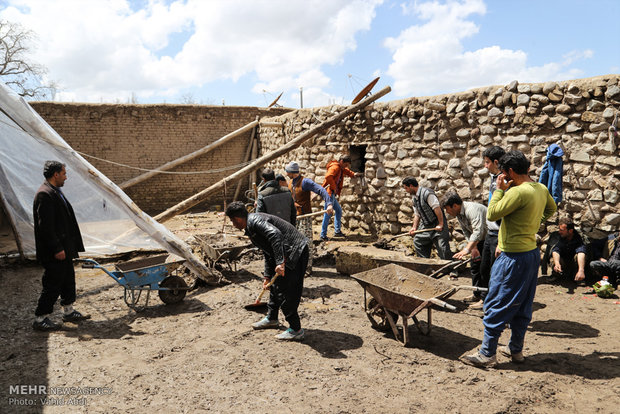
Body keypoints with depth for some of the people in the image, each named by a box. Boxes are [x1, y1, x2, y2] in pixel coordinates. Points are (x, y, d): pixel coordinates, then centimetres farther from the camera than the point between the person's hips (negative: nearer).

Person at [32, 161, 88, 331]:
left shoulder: (55, 192, 14)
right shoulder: (44, 194, -19)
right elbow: (45, 226, -23)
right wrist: (57, 249, -22)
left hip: (64, 248, 10)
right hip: (54, 252, -10)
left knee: (68, 279, 18)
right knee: (53, 284, -2)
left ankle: (69, 312, 30)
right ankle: (40, 319, 10)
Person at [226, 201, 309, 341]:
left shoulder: (254, 221, -14)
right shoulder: (251, 227, 19)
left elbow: (275, 234, -31)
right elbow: (269, 253, 26)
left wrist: (280, 262, -35)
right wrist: (267, 276, 28)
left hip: (295, 252, -11)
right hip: (288, 254, 11)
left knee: (285, 291, -7)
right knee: (276, 285, 23)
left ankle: (296, 330, 3)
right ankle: (271, 319, 41)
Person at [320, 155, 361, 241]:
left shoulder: (341, 168, 16)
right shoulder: (335, 167, -15)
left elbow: (346, 171, 40)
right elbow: (328, 177, -32)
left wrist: (353, 174, 23)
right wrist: (334, 188, -23)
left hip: (332, 193, 11)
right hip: (329, 192, -11)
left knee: (338, 210, 19)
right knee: (328, 213, -7)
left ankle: (337, 231, 25)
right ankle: (323, 235, -2)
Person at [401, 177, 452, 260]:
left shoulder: (427, 193, -18)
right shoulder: (414, 197, 11)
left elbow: (437, 208, -22)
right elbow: (417, 214, 16)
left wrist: (440, 224, -23)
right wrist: (414, 227, 7)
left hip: (437, 224, -9)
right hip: (426, 225, 9)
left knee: (442, 246, -13)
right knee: (417, 242, 13)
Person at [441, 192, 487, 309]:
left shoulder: (472, 209, -30)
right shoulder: (459, 214, 2)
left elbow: (478, 231, -40)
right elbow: (467, 232, 5)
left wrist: (467, 249, -47)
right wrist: (473, 248, -9)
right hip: (481, 239, 10)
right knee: (475, 265, 13)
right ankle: (477, 294, 24)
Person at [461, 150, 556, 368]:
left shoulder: (518, 192, -22)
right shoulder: (541, 189, 7)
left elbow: (491, 214, -19)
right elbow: (551, 209, 26)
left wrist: (500, 189, -10)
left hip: (514, 258, -9)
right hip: (532, 253, 9)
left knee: (496, 306, 0)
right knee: (522, 306, 17)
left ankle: (487, 354, 7)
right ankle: (516, 349, 29)